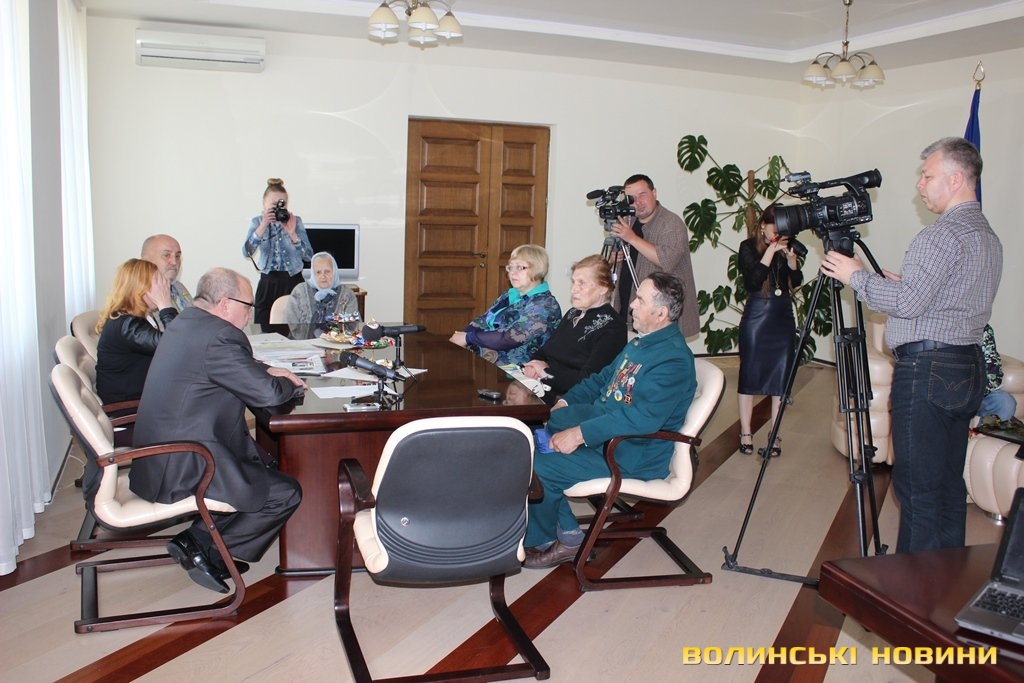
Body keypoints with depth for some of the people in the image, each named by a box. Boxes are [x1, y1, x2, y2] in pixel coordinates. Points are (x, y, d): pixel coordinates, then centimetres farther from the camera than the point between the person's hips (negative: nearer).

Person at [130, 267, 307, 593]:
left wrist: (267, 371, 13)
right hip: (180, 470, -11)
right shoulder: (218, 337, -21)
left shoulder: (186, 323, 11)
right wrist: (289, 384, 2)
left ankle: (203, 540, 19)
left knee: (264, 464, 23)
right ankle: (200, 545, 2)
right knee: (286, 493, -5)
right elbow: (267, 394, -19)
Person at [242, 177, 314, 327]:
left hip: (293, 282, -1)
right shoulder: (257, 222, 2)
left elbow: (309, 256, -9)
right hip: (267, 283, 1)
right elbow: (247, 252, -14)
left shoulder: (296, 221, 0)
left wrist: (292, 233, -22)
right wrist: (263, 225, -23)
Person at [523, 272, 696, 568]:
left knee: (539, 466, -19)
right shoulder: (642, 341, 11)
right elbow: (603, 378, 22)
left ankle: (541, 539, 10)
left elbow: (641, 418, -33)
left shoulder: (673, 360, -22)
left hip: (633, 455, -10)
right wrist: (564, 403, 9)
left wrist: (580, 433, -32)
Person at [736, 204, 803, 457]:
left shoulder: (786, 246, 8)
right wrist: (770, 252, -17)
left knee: (780, 376, 3)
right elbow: (752, 281, -15)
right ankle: (746, 433, 9)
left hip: (783, 315, 4)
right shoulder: (748, 247, -3)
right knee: (749, 374, 0)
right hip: (756, 315, -4)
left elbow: (796, 281, 5)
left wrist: (791, 258, -11)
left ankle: (775, 435, 10)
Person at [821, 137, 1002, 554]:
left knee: (917, 487, -4)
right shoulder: (990, 238, 16)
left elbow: (908, 303, -23)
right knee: (948, 484, 16)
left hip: (926, 369, -10)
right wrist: (901, 284, 20)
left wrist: (856, 276, -10)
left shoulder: (942, 235, -15)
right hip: (967, 367, 10)